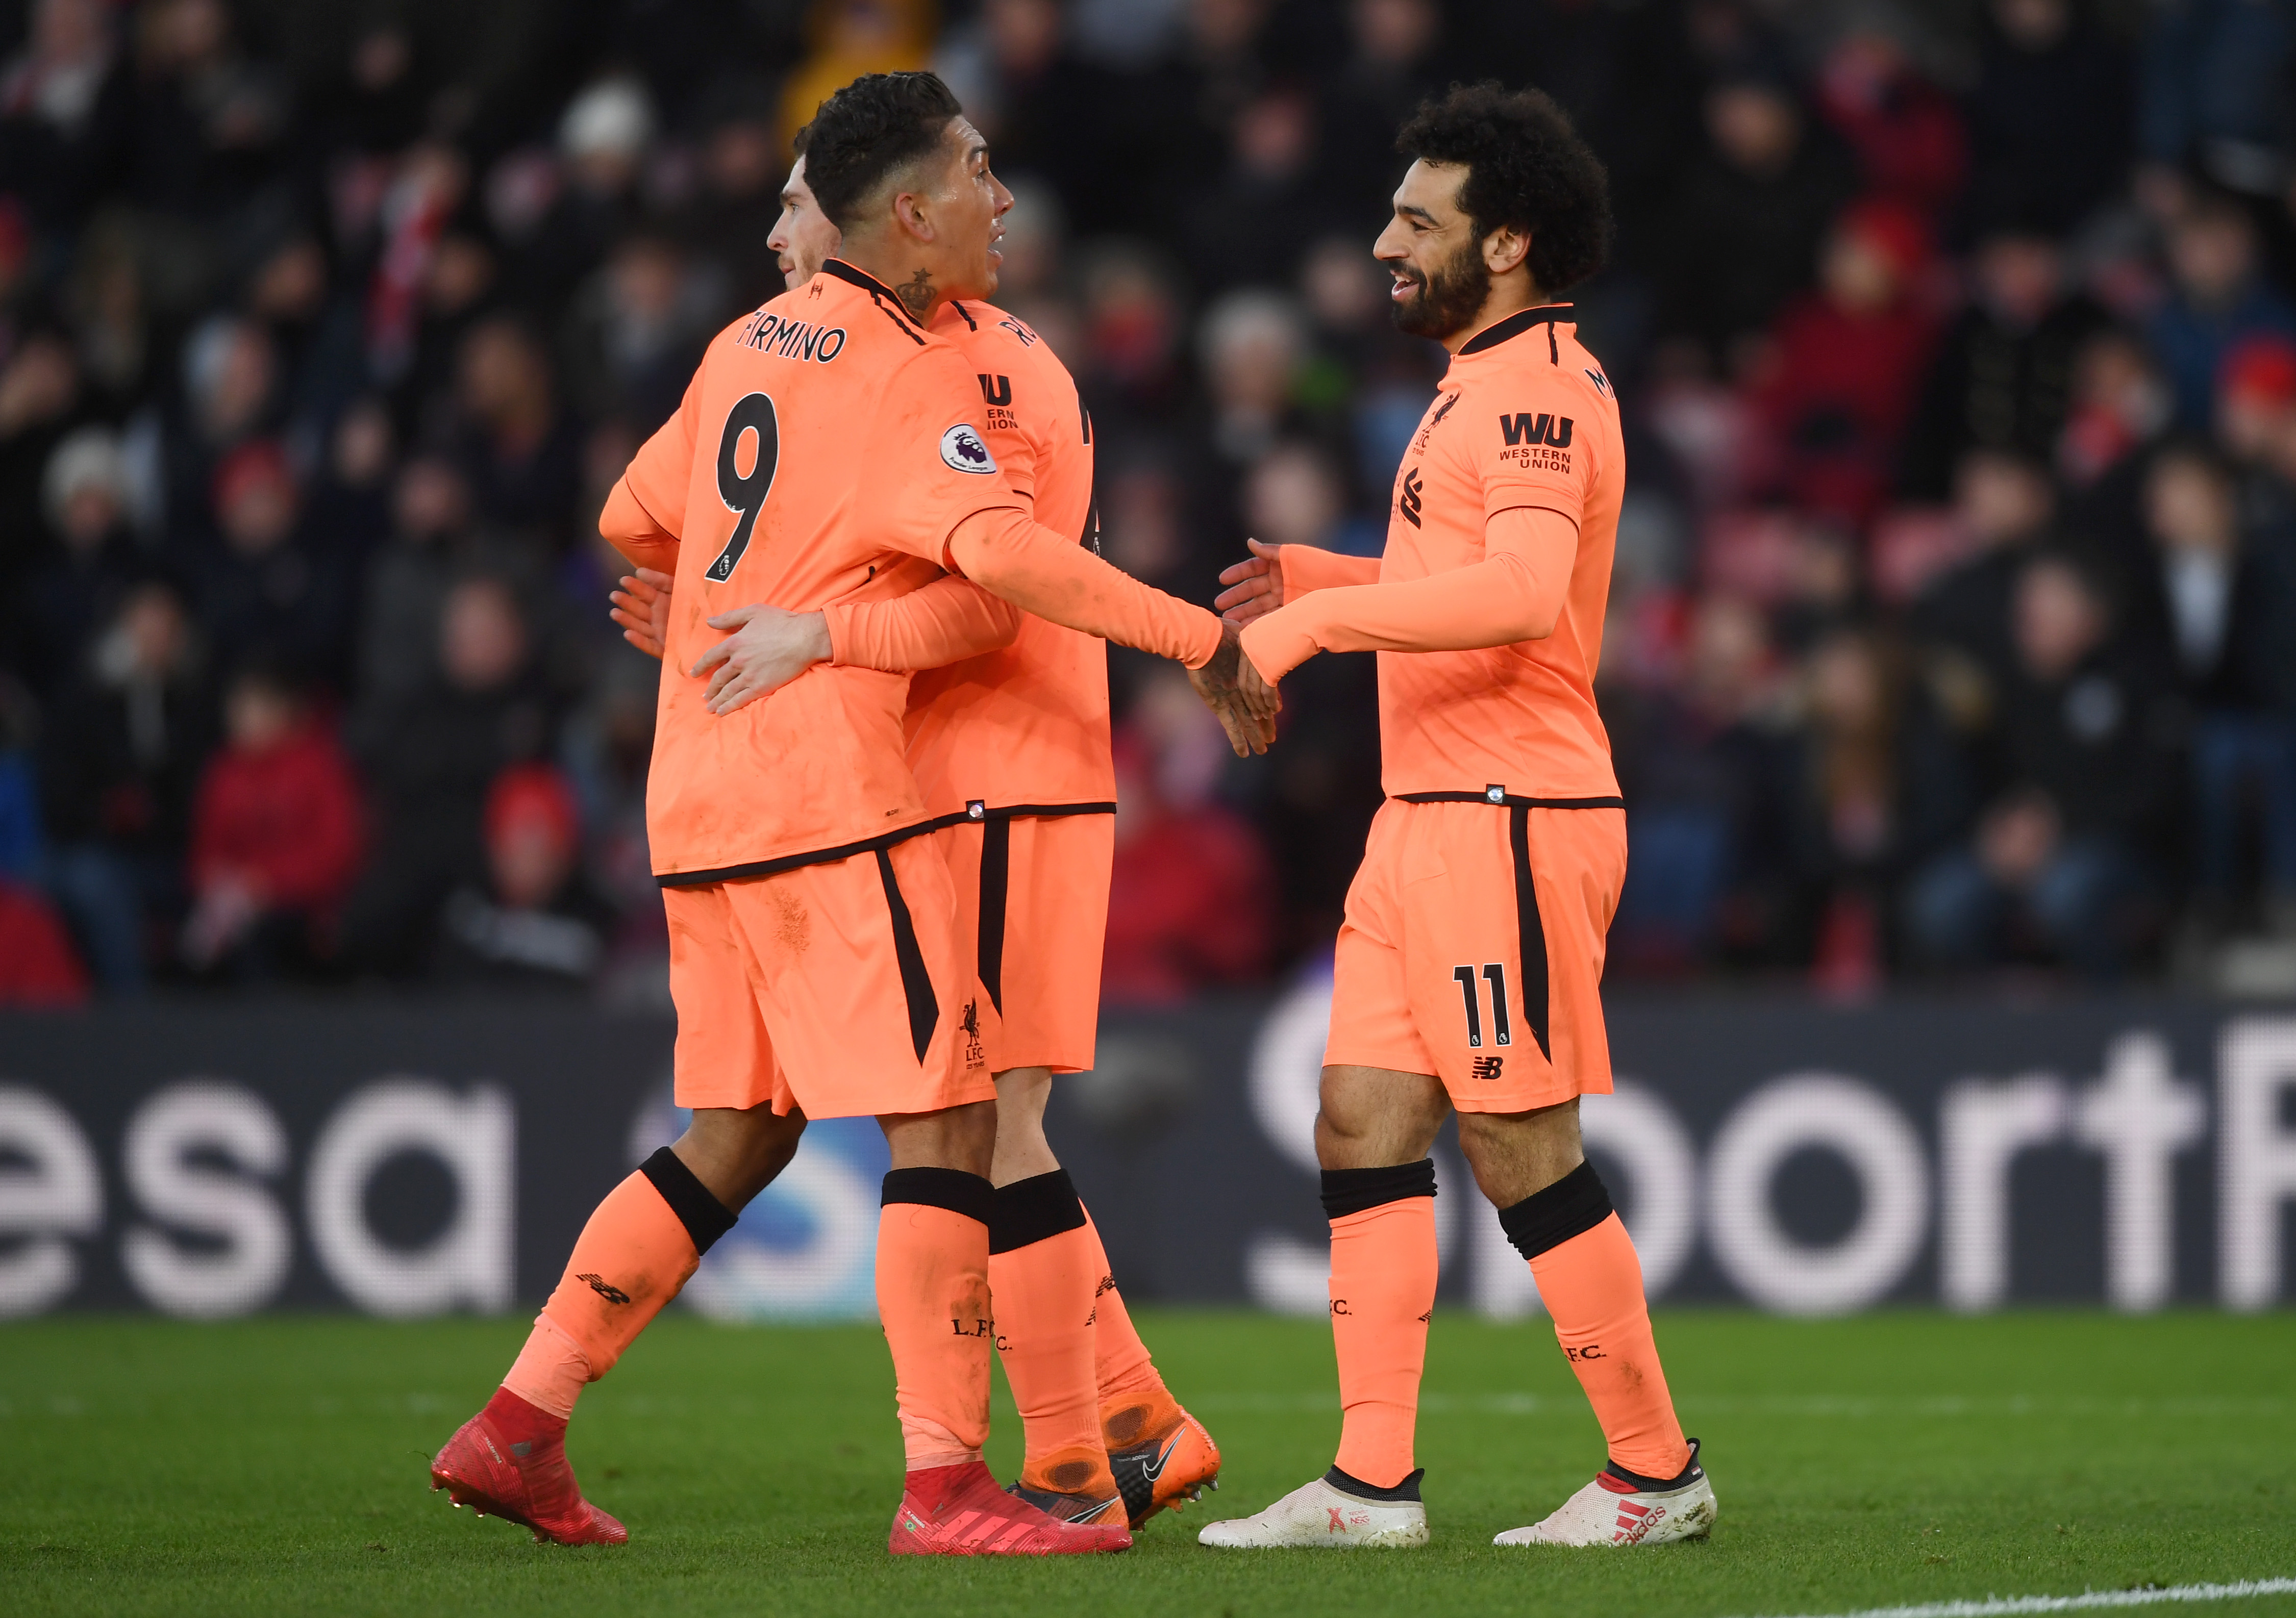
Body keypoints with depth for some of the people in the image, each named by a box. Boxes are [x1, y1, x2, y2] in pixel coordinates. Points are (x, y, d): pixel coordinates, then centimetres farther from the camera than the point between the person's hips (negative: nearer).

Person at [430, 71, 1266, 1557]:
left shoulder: (748, 344, 14)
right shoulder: (910, 374, -11)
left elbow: (634, 521, 25)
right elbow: (1001, 549, -27)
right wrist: (1201, 638, -24)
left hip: (699, 793, 9)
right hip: (828, 795, -9)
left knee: (735, 1139, 15)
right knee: (947, 1120, -6)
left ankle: (520, 1427, 10)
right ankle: (945, 1484, -11)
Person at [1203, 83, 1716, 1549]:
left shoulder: (1538, 388, -14)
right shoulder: (1488, 386, 19)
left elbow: (1523, 592, -28)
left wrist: (1316, 620, -24)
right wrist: (1319, 580, 18)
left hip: (1509, 818, -10)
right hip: (1430, 821, 10)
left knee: (1522, 1150, -6)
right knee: (1363, 1127, 5)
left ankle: (1658, 1471, 4)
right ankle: (1374, 1483, 4)